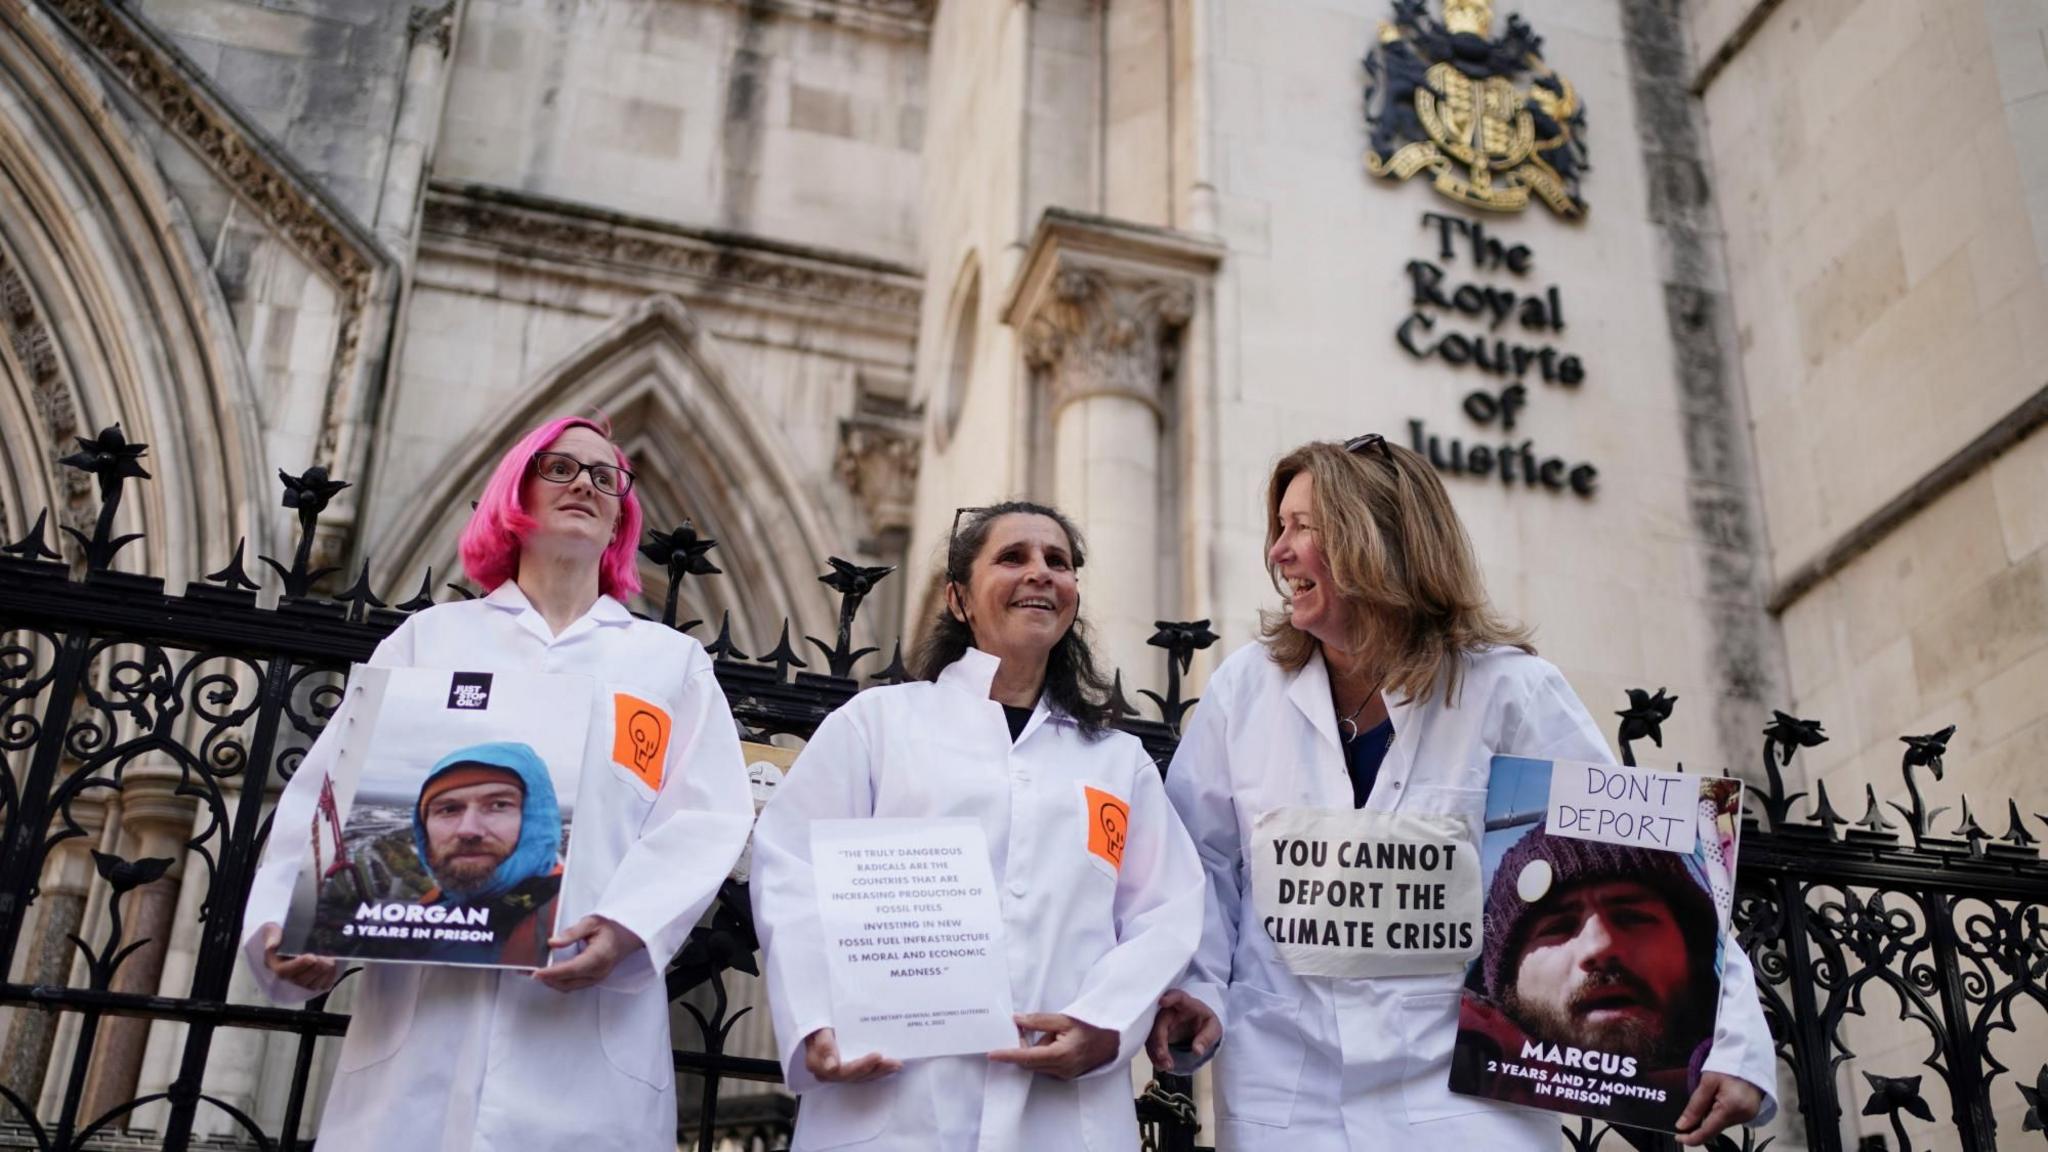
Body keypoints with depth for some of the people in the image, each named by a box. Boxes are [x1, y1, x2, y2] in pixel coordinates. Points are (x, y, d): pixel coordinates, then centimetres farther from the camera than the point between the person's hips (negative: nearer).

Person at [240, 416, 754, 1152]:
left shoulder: (672, 660, 16)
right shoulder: (431, 636, 18)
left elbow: (705, 819, 3)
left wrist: (630, 925, -16)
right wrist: (286, 920, -8)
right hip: (418, 1015, 1)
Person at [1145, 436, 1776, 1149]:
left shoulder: (1505, 689, -6)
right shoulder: (1246, 687, 1)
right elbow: (1205, 861, 8)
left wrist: (1734, 1038, -13)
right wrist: (1200, 990, -7)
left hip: (1465, 1092, -1)